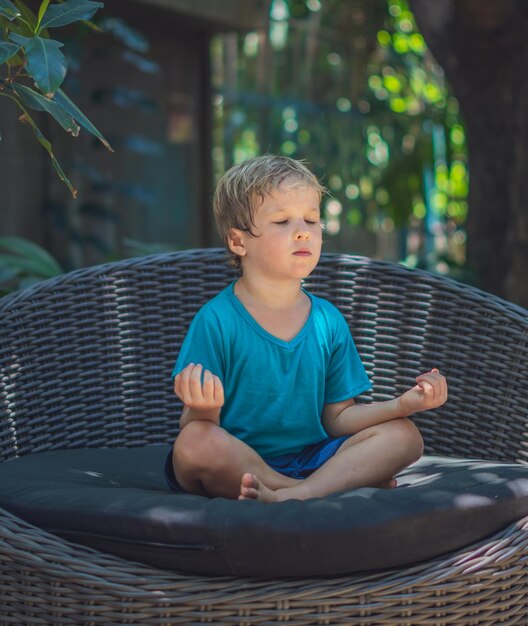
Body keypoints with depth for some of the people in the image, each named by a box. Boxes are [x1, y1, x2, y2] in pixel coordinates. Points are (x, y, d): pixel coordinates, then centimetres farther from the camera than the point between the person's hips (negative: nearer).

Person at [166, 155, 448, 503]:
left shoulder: (328, 321, 8)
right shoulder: (217, 320, -7)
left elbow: (337, 418, 10)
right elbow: (192, 434, -9)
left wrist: (402, 404, -7)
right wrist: (203, 409, -33)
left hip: (313, 459, 5)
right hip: (237, 467, -4)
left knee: (404, 435, -12)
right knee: (195, 443, -35)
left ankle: (293, 497, -33)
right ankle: (349, 484, -26)